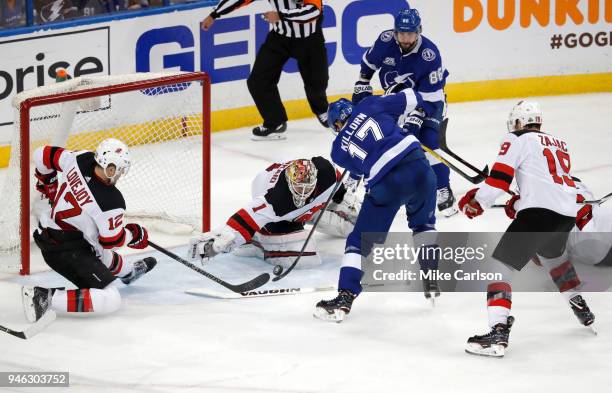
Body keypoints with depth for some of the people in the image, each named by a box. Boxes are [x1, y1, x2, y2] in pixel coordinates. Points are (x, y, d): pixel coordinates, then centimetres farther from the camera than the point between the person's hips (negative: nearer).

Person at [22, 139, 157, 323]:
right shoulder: (111, 202, -27)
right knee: (110, 300, -10)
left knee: (100, 250, 36)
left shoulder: (80, 159, -12)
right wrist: (134, 234, 7)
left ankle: (129, 271, 65)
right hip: (65, 252, -9)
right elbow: (112, 240, -13)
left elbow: (43, 155, 4)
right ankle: (46, 297, -16)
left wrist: (48, 184, 22)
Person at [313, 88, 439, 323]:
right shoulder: (369, 106, 15)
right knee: (423, 223, 30)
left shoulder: (339, 148, 14)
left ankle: (345, 297, -3)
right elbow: (411, 100, 14)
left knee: (361, 240, 8)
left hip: (385, 183, -2)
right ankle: (432, 279, 28)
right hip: (417, 164, 2)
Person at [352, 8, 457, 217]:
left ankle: (443, 192, -13)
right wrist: (362, 86, 4)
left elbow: (429, 97, -29)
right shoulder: (385, 41, -21)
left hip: (429, 99, -5)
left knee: (429, 143, -20)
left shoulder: (430, 55, -32)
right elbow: (369, 62, 3)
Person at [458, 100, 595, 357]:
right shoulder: (559, 144, 28)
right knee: (552, 254, 38)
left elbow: (500, 176, -2)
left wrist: (477, 203, 9)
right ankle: (581, 309, 47)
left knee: (499, 265, -6)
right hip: (568, 213, 7)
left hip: (540, 212, -7)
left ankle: (498, 332, -23)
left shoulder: (516, 140, 7)